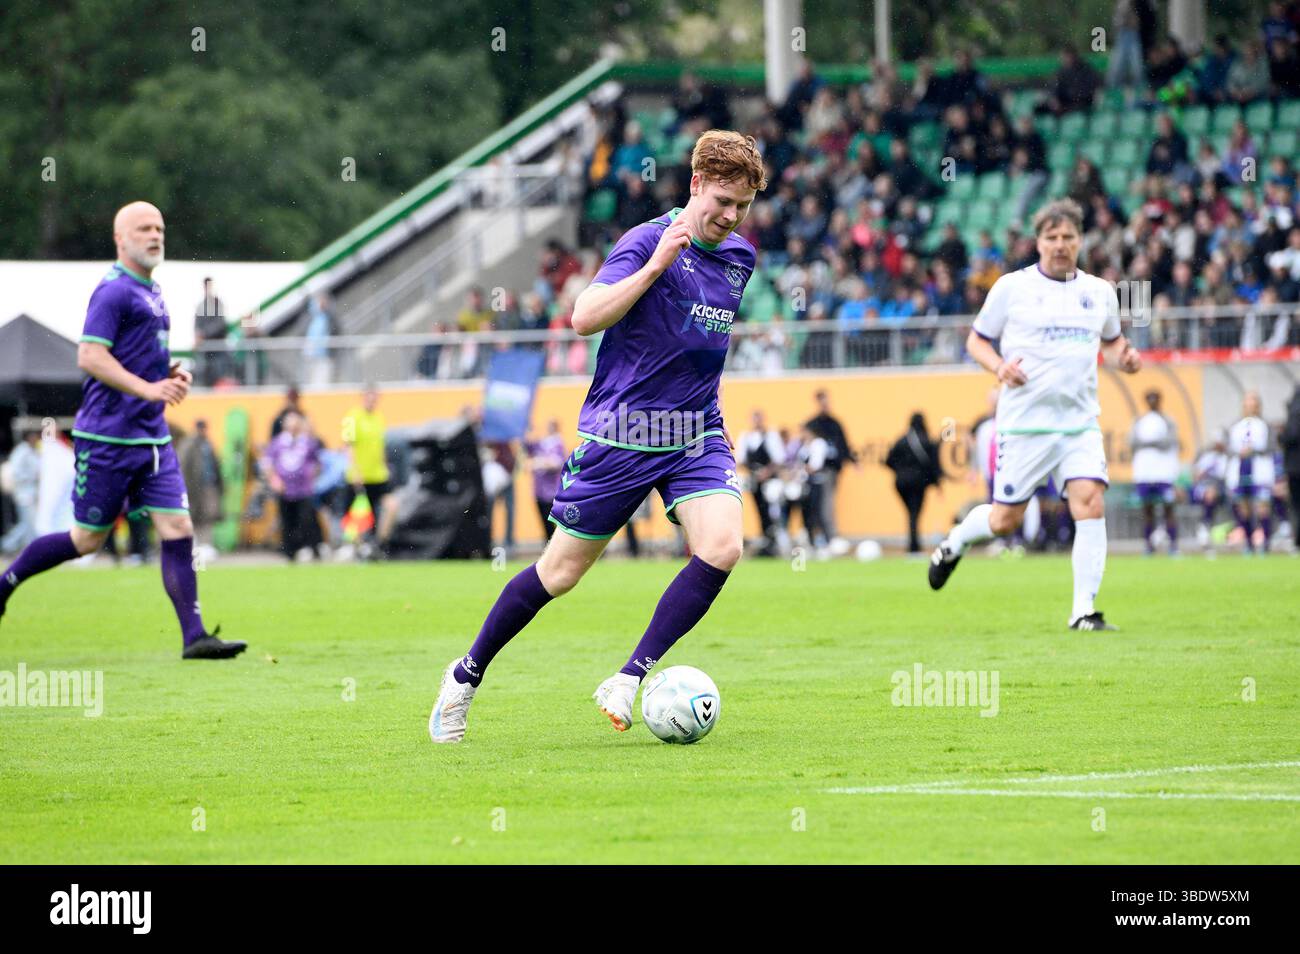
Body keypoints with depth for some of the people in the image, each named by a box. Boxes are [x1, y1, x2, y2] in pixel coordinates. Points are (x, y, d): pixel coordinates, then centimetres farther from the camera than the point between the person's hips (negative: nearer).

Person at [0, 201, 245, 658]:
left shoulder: (152, 292, 16)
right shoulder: (113, 291, -12)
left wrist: (172, 373, 9)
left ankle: (195, 637, -8)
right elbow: (90, 356, -21)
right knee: (87, 539, 1)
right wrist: (147, 388, -26)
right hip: (108, 436, -8)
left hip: (152, 437, 8)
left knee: (178, 528, -4)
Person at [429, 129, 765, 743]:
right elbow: (585, 318, -26)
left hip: (696, 436, 5)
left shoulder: (739, 258, 7)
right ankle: (467, 675, 24)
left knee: (721, 547, -21)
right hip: (619, 433, -5)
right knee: (560, 572, 3)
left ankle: (630, 680, -14)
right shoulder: (646, 241, -13)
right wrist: (655, 265, -32)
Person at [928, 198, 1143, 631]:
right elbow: (976, 340, 6)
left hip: (1080, 422, 3)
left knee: (1090, 505, -16)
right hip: (1024, 421, -3)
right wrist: (999, 367, -14)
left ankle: (1084, 611, -10)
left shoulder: (1099, 291, 10)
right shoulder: (1013, 287, 0)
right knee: (1004, 520, 2)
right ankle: (953, 543, 36)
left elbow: (1111, 341, 26)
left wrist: (1124, 357, 3)